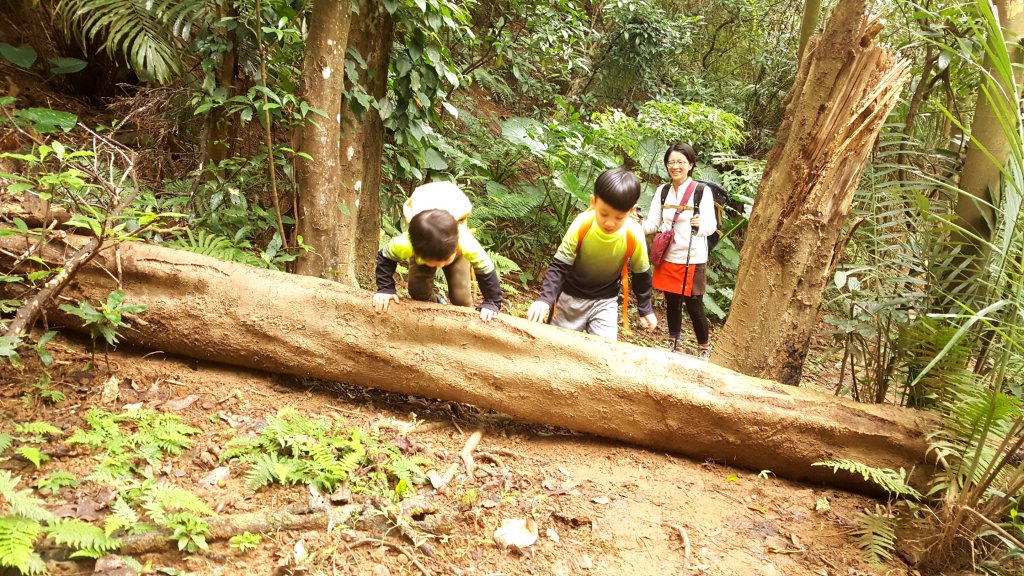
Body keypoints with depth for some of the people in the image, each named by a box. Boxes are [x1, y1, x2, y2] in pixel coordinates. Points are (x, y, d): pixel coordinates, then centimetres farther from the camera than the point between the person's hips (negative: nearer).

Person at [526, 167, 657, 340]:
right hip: (571, 296, 0)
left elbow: (641, 273, -5)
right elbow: (559, 266, -20)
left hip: (606, 300, 0)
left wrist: (645, 309, 3)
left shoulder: (634, 236, -24)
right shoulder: (581, 225, -28)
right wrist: (545, 299, -33)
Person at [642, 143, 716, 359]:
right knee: (672, 303, 15)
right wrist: (639, 225, -18)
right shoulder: (662, 191, 4)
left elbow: (711, 226, -15)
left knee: (694, 307, 0)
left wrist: (700, 225, -37)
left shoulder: (702, 191, -8)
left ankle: (705, 348, 21)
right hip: (667, 258, 4)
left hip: (692, 260, -4)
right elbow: (653, 223, 4)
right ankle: (673, 344, 34)